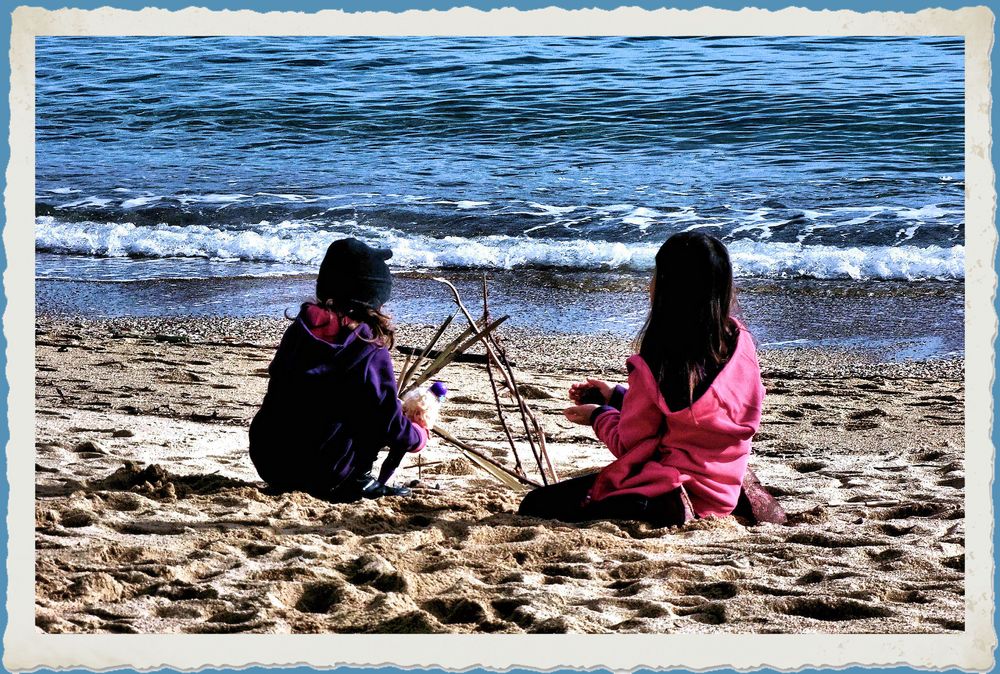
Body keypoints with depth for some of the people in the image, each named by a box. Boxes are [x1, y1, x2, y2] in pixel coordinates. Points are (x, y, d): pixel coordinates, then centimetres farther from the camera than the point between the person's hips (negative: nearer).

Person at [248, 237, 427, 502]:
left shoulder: (298, 330, 4)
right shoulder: (371, 355, -10)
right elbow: (391, 427, -9)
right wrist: (420, 436, 15)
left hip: (267, 464, 5)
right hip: (325, 471, -5)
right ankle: (356, 482, 4)